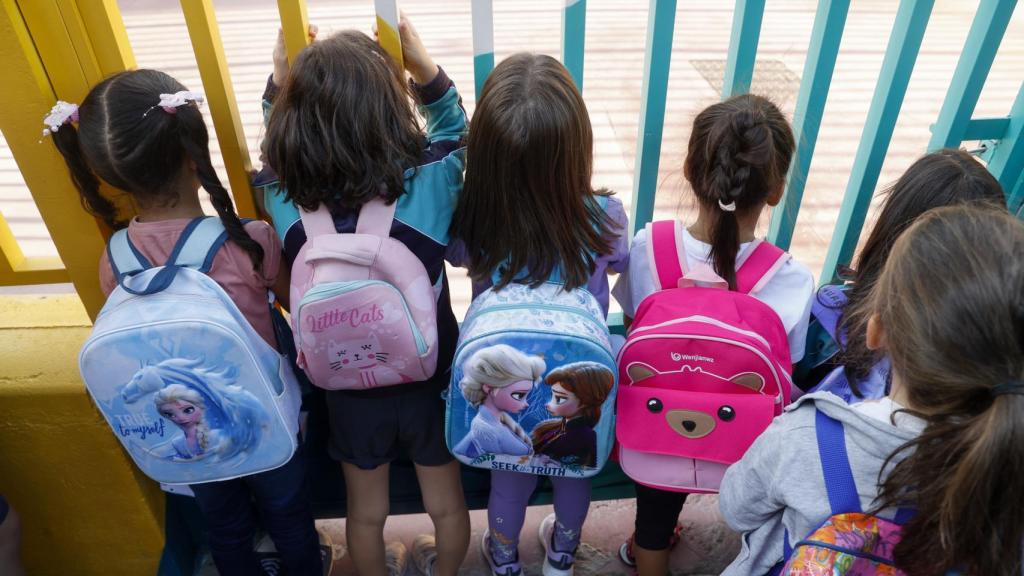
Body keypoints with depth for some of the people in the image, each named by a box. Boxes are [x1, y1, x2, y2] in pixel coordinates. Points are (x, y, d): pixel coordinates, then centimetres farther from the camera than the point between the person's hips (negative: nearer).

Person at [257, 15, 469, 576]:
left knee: (366, 510, 28)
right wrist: (424, 65, -14)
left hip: (350, 392, 1)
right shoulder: (431, 183, -28)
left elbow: (276, 153, 3)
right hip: (430, 384, -1)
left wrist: (281, 81, -5)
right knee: (446, 502, 28)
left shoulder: (284, 201, -23)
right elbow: (455, 130, -4)